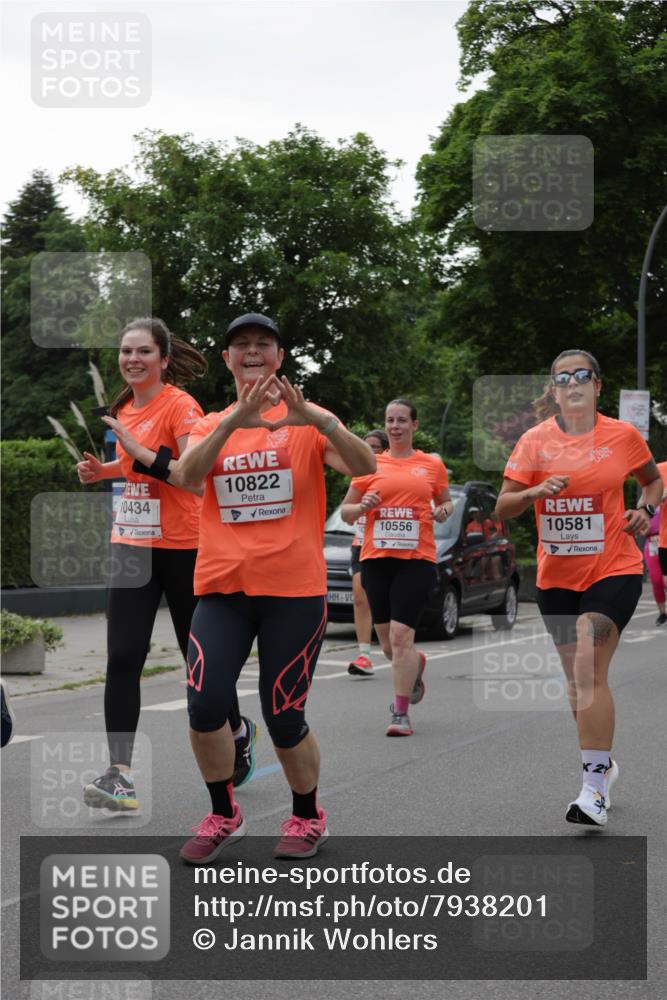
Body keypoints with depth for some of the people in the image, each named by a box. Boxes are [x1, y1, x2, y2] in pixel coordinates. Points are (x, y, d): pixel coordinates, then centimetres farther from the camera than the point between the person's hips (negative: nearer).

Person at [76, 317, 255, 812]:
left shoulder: (180, 405, -13)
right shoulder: (125, 408, 10)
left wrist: (138, 450, -26)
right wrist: (103, 470, 8)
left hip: (182, 547, -6)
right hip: (132, 544, 6)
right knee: (122, 659, -7)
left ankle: (240, 732, 37)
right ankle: (120, 776, -8)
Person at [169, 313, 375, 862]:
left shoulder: (307, 421, 4)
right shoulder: (210, 425, 11)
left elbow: (364, 466, -11)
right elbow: (187, 474, -10)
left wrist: (316, 419, -28)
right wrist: (233, 420, -24)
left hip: (294, 589, -2)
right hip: (222, 588, 2)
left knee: (284, 718, 0)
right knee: (206, 704, -13)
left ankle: (308, 817, 26)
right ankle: (223, 815, 10)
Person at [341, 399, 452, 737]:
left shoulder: (432, 465, 8)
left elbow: (446, 502, 22)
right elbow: (345, 511, 13)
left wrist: (443, 511, -1)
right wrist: (362, 506, -9)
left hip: (417, 558, -2)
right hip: (376, 557, 2)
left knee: (401, 635, -14)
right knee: (387, 640, 9)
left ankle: (401, 713, -6)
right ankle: (415, 668, 44)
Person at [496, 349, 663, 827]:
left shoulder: (623, 435, -3)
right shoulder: (535, 441, -1)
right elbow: (503, 506, -2)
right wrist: (536, 491, -21)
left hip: (613, 570, -3)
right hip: (557, 577, 3)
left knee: (588, 670, -18)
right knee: (578, 676, 14)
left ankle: (595, 787, -14)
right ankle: (603, 761, 35)